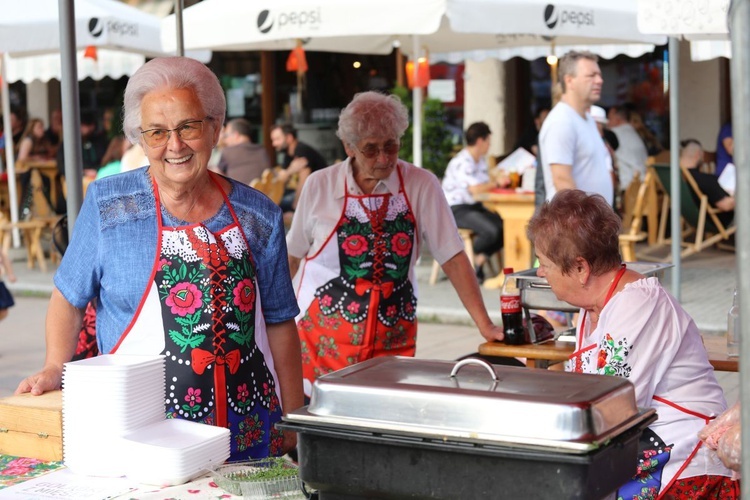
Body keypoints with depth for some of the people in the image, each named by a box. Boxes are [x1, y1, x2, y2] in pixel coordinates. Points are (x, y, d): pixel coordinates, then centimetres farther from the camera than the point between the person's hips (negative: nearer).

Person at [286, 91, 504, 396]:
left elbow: (453, 259, -5)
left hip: (392, 340, 0)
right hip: (324, 335, 0)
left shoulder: (422, 186, -4)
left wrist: (485, 325, -11)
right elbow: (292, 257, 8)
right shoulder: (319, 186, -2)